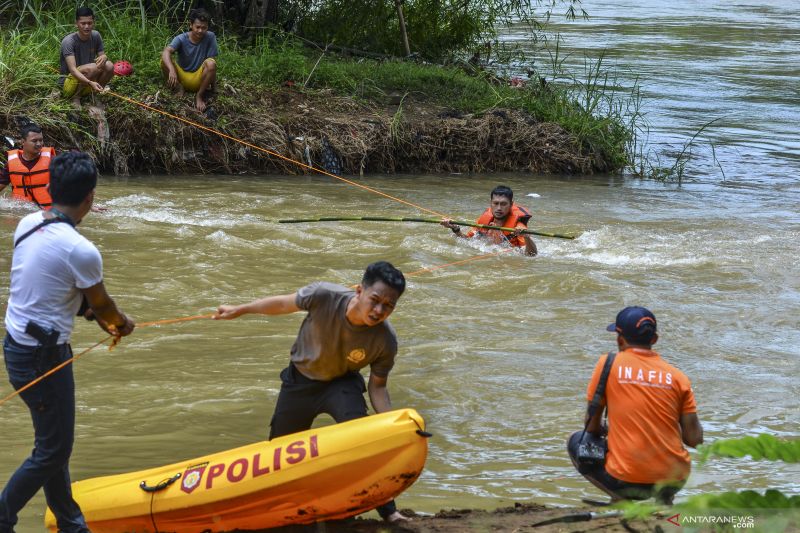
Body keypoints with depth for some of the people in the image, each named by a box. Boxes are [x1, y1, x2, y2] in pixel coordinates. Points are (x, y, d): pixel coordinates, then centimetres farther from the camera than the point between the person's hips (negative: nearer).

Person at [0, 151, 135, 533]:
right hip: (44, 356, -9)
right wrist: (123, 324, 18)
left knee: (54, 442, 19)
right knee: (52, 451, 4)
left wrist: (98, 316, 18)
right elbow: (101, 303, -4)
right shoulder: (81, 251, -22)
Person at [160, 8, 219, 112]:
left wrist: (212, 83, -16)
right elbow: (166, 52, -30)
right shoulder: (181, 39, -13)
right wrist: (172, 70, -47)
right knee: (165, 60, -26)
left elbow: (212, 66, -9)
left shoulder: (210, 37, -10)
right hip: (181, 76, 0)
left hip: (198, 80, 0)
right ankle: (178, 88, -6)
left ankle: (199, 95, -12)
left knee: (211, 63, -30)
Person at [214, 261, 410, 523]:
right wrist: (239, 310, -1)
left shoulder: (385, 341, -29)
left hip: (342, 384, -1)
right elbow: (283, 304, -13)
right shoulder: (325, 296, -34)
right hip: (300, 381, 1)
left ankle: (387, 509, -14)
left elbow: (377, 386, -13)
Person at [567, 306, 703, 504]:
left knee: (576, 441, 24)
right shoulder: (677, 376, 2)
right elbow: (694, 439, 0)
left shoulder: (608, 364, -3)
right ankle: (663, 498, 12)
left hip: (627, 480, -3)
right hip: (674, 481, 3)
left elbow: (592, 427, 3)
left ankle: (621, 499, 4)